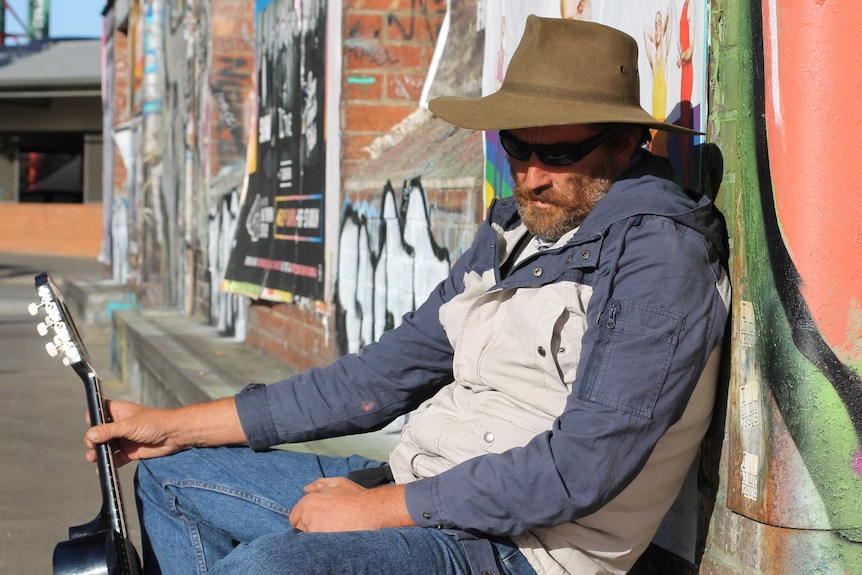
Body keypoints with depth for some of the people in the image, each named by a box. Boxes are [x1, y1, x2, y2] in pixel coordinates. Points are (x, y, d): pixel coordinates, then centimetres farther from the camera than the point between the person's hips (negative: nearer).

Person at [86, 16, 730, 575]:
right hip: (419, 492, 10)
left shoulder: (660, 258, -16)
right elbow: (386, 374, 13)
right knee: (172, 476, 16)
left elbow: (582, 467, -24)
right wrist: (176, 426, 11)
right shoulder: (515, 232, 12)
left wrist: (378, 506, -18)